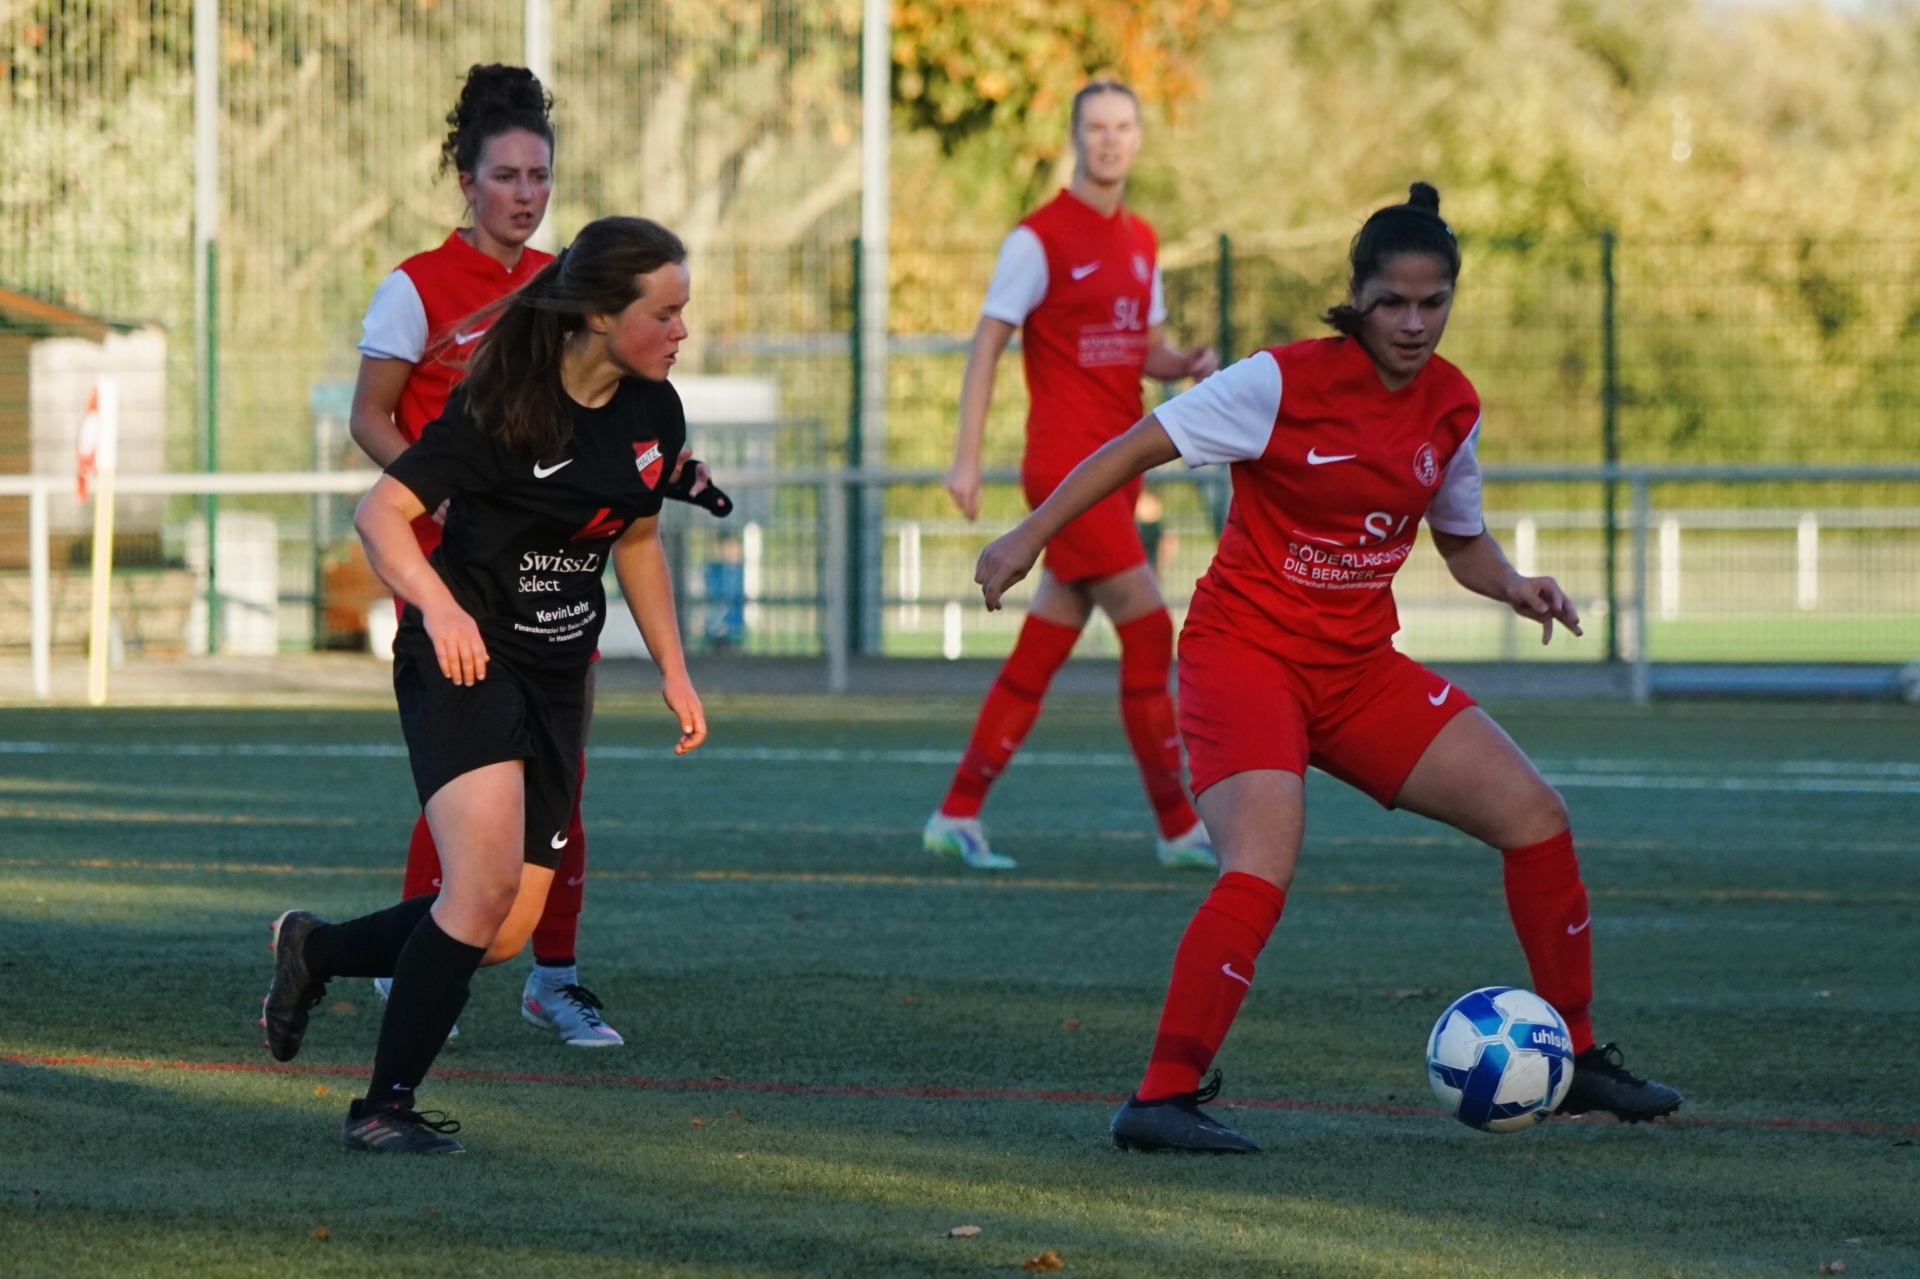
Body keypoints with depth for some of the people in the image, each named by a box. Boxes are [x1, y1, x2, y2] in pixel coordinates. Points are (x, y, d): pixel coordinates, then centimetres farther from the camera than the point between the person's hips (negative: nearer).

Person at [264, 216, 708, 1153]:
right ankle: (385, 1107, -11)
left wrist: (672, 670, 17)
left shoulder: (654, 413, 4)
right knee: (487, 883, -23)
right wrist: (437, 605, -38)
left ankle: (316, 950, 27)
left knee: (505, 934, 2)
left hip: (557, 679, 7)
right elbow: (381, 512, -21)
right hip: (464, 659, -7)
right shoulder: (503, 407, -17)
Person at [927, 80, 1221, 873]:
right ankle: (1179, 827, -4)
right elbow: (987, 344, -9)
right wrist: (966, 457, -15)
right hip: (1064, 462, -8)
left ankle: (958, 814, 15)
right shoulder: (1041, 238, -8)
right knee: (1148, 630, -10)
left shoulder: (1140, 241, 15)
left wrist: (1186, 364, 0)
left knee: (1044, 648, 8)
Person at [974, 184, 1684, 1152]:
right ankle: (1163, 1098, -22)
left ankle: (1577, 1063, 17)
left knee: (1534, 816, 2)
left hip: (1359, 665, 7)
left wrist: (1513, 586, -2)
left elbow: (1462, 539, 19)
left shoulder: (1451, 406, 3)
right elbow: (1140, 446, -10)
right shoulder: (1286, 383, -16)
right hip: (1245, 650, -7)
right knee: (1262, 871, -28)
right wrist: (1030, 536, -14)